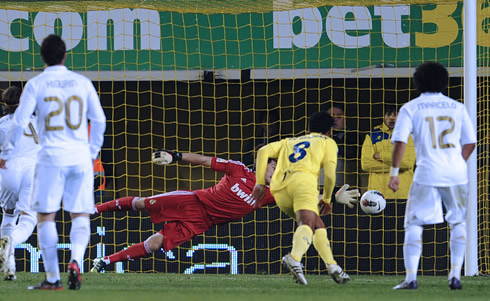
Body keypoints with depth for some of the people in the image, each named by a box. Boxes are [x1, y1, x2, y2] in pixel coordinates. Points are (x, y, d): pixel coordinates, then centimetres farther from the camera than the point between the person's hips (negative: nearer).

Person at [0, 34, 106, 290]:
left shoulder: (35, 84, -1)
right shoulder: (82, 82, 7)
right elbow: (99, 120, 9)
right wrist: (93, 151, 22)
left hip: (52, 156, -2)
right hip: (81, 156, 2)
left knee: (46, 216, 4)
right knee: (80, 215, 8)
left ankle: (52, 278, 2)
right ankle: (76, 259, -18)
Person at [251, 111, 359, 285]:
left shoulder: (289, 142, 36)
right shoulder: (327, 142, 25)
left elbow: (264, 151, 19)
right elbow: (329, 174, 11)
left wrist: (260, 183, 16)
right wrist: (327, 199, 26)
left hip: (279, 188, 5)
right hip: (303, 180, -5)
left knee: (317, 226, 21)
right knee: (307, 224, -25)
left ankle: (332, 267, 13)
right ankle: (295, 258, -53)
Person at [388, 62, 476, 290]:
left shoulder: (410, 108, 3)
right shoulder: (457, 107, 10)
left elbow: (400, 141, -6)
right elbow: (470, 143, 11)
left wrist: (394, 172, -2)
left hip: (427, 173, -2)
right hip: (456, 173, 2)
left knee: (414, 224, 4)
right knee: (458, 222, 15)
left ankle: (411, 277, -5)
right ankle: (455, 275, 9)